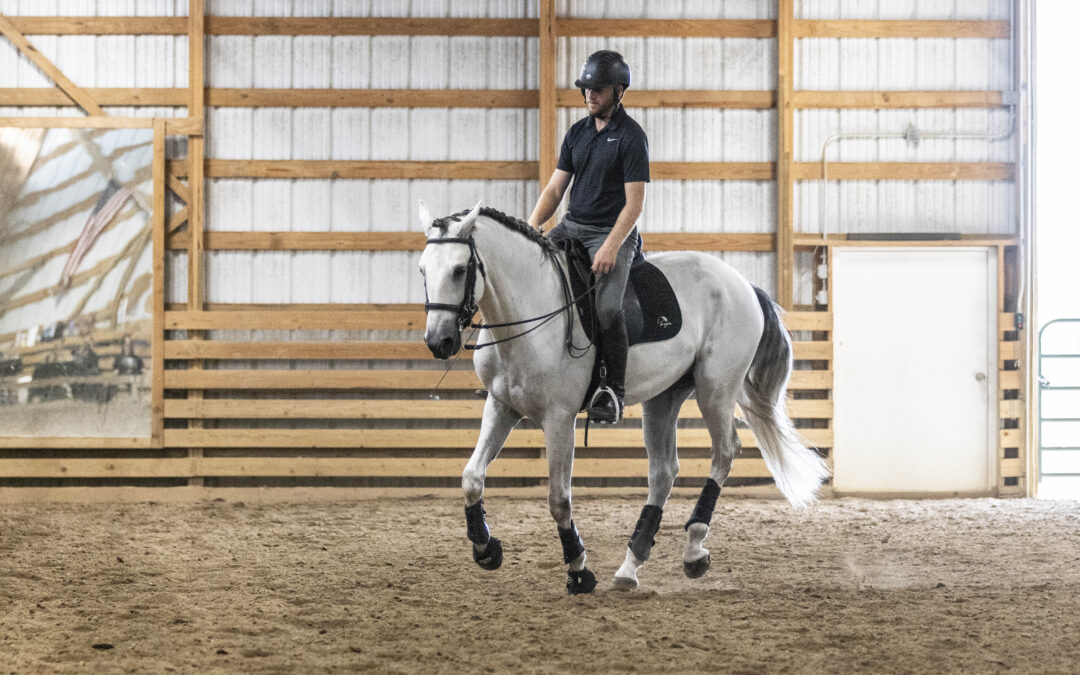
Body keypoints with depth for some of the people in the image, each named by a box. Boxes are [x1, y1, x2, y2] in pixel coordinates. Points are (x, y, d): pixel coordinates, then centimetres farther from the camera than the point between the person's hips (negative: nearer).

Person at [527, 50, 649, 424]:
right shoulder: (578, 132, 12)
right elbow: (555, 187, 14)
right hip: (571, 227, 7)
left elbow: (635, 202, -13)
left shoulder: (631, 137, -8)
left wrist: (611, 246, -24)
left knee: (607, 307, -29)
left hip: (611, 233, -7)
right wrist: (531, 226, -4)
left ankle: (613, 390, -16)